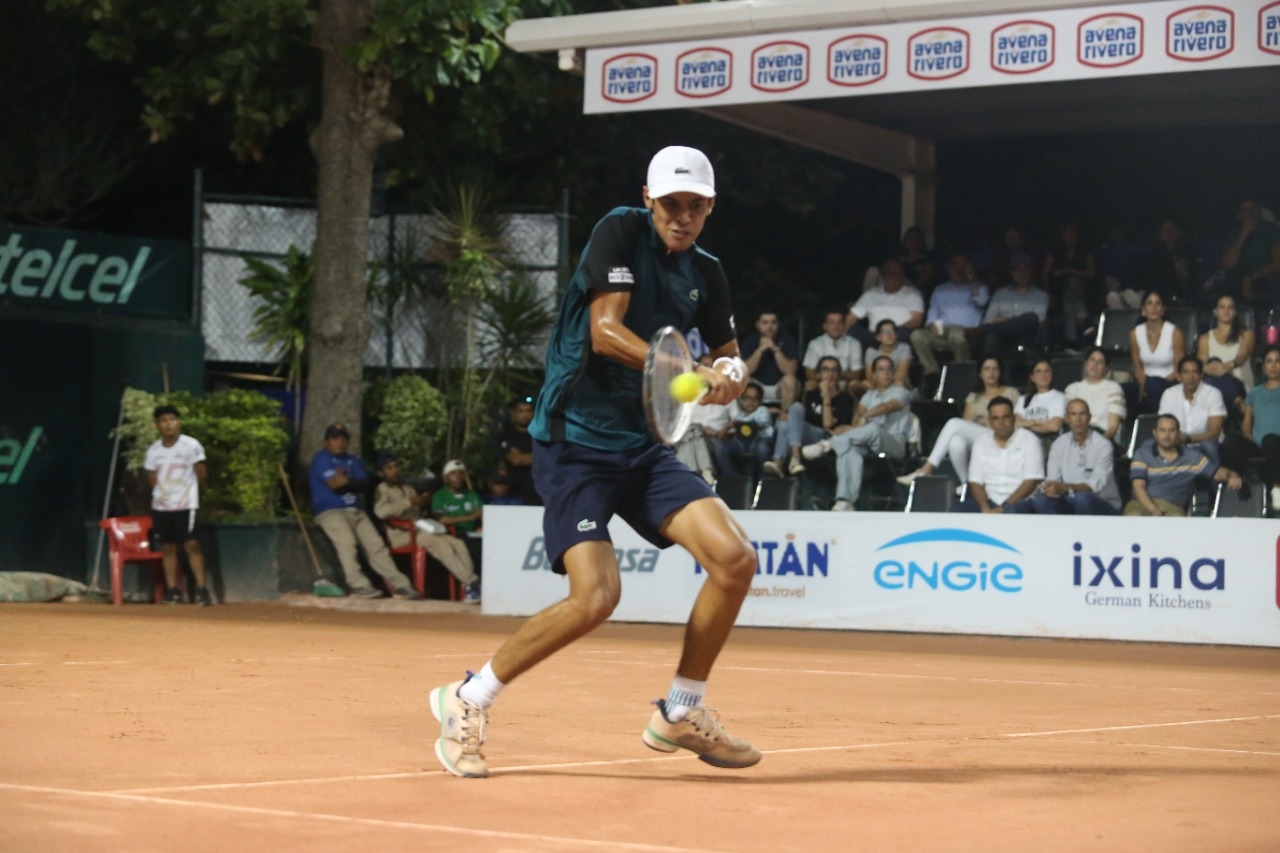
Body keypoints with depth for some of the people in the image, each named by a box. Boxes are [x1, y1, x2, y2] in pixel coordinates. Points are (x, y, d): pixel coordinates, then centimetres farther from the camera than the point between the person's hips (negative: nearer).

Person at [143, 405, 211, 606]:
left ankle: (201, 589, -9)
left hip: (185, 504, -4)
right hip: (161, 505, 5)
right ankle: (172, 591, 12)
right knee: (167, 546, 6)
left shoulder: (191, 446, -8)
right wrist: (163, 492, 5)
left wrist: (185, 488, 7)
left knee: (191, 544, -10)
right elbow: (152, 478, 14)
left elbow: (201, 474, -3)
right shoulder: (153, 450, 5)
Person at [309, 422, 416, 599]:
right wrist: (353, 481, 3)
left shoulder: (353, 462, 22)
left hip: (355, 511, 7)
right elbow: (334, 484, -13)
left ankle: (399, 584, -7)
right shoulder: (322, 459, 1)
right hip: (329, 510, -7)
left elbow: (364, 485, 6)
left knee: (376, 543, -5)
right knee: (346, 540, -32)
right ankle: (358, 584, -36)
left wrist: (345, 481, -9)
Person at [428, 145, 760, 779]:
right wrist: (689, 372, -29)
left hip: (642, 447, 7)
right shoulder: (621, 232, -9)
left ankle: (681, 713, 10)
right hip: (574, 444, -7)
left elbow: (728, 358, 17)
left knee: (735, 559, -9)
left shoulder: (705, 275, 10)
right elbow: (605, 331, -20)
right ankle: (467, 702, -1)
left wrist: (730, 375, -8)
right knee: (596, 595, -21)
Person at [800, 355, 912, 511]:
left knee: (874, 429, -40)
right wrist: (857, 424, -17)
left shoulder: (900, 392, 11)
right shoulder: (869, 395, 27)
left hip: (894, 443, -4)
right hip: (868, 444, 4)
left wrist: (866, 416, -30)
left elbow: (890, 406, -12)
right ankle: (845, 500, -45)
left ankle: (828, 444, -33)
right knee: (849, 448, -33)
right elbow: (859, 412, 9)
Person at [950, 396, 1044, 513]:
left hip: (1020, 502, -4)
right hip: (990, 502, 4)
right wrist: (985, 508, -15)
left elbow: (1031, 482, -9)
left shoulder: (1029, 441, -1)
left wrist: (1003, 508, -19)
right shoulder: (981, 443, 11)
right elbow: (975, 482, 6)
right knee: (957, 509, -25)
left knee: (1013, 511, -40)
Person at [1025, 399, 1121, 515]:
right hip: (1070, 506, 4)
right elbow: (1052, 478, -2)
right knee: (1040, 499, -24)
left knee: (1082, 498, -38)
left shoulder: (1103, 445, -9)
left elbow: (1096, 485, -20)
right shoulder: (1059, 444, 5)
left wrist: (1065, 487, -35)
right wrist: (1050, 487, -28)